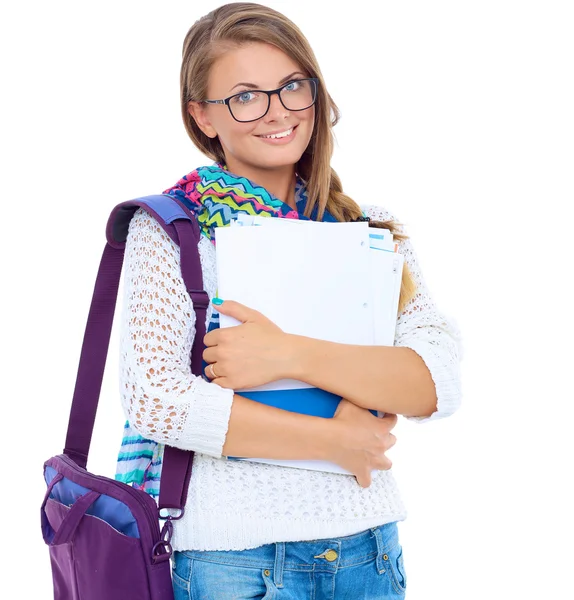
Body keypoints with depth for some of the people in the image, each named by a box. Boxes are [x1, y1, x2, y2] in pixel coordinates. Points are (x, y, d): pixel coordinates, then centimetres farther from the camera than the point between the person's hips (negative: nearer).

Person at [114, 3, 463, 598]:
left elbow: (438, 384, -8)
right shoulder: (168, 229, -5)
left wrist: (290, 355, -21)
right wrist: (333, 439, -14)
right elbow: (153, 398, -16)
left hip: (370, 547, 3)